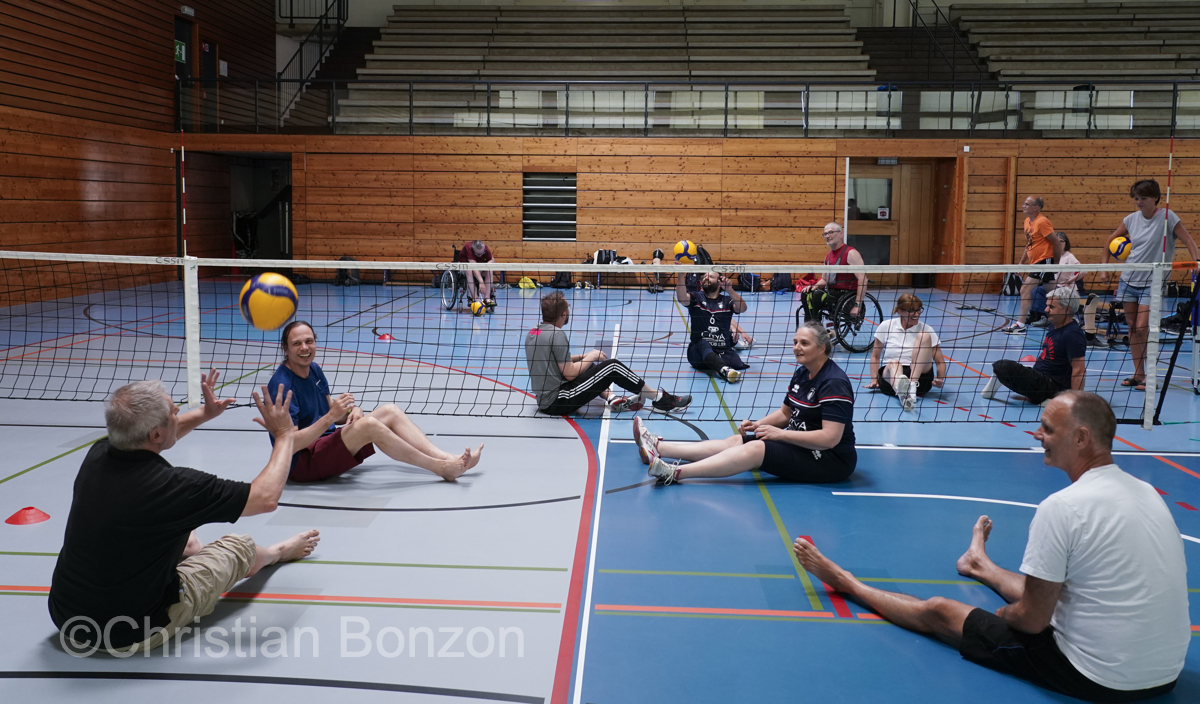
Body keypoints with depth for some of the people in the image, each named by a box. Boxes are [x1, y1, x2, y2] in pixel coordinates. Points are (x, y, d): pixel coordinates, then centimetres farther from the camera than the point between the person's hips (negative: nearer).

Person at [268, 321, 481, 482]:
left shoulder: (313, 369, 6)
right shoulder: (282, 385, -21)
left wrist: (351, 410, -10)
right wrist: (330, 417, -34)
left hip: (324, 442, 9)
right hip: (301, 462, -9)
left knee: (389, 411, -1)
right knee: (368, 425, -30)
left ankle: (446, 458, -13)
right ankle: (441, 468, -24)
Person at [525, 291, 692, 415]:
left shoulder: (532, 333, 7)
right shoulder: (557, 335, -19)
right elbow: (570, 374, -18)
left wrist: (582, 357, 14)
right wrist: (591, 357, -2)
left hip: (545, 400, 9)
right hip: (558, 403, -9)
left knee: (589, 366, 26)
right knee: (612, 367, -6)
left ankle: (612, 399, 8)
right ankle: (661, 399, 4)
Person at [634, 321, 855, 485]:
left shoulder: (834, 383, -20)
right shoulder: (802, 373, 9)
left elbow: (830, 438, -26)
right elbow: (785, 412, 19)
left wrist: (780, 433, -23)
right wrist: (757, 425, -1)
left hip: (831, 460, -9)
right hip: (800, 445, 9)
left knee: (755, 449, -26)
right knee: (735, 441, -2)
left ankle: (675, 472, -36)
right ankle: (658, 447, -7)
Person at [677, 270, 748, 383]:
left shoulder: (726, 300, 14)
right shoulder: (696, 298, 12)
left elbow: (742, 308, -7)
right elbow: (682, 299, -12)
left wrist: (729, 290, -22)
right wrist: (681, 275, -27)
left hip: (723, 350, 1)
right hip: (699, 351, -1)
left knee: (737, 363, -31)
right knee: (703, 344, -38)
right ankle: (724, 370, -58)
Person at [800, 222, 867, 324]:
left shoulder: (851, 253, -11)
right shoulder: (828, 255, 15)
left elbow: (863, 279, -19)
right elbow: (824, 279, 24)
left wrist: (858, 305, -25)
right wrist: (815, 286, -1)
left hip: (847, 294, -8)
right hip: (832, 292, 8)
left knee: (818, 295, -28)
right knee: (806, 294, -11)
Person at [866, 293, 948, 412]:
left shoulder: (926, 329, 7)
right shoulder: (886, 326, 8)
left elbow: (940, 361, 5)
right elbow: (875, 356, 13)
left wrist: (940, 379, -15)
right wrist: (874, 379, -2)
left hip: (919, 376, 0)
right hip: (888, 377, 0)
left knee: (924, 336, -19)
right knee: (894, 363, -37)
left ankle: (912, 385, -37)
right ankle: (901, 393, -72)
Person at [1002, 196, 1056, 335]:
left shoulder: (1042, 222, -14)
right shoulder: (1027, 221, 12)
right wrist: (1021, 262, 16)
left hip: (1044, 261, -9)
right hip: (1035, 262, 9)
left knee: (1026, 289, -15)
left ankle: (1020, 324, -15)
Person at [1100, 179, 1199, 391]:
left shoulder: (1167, 216, -9)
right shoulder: (1132, 219, 4)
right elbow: (1110, 242, 13)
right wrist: (1104, 268, 4)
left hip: (1152, 282, -5)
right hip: (1129, 279, 5)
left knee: (1142, 328, -13)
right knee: (1132, 328, 7)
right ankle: (1138, 374, 16)